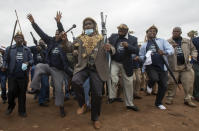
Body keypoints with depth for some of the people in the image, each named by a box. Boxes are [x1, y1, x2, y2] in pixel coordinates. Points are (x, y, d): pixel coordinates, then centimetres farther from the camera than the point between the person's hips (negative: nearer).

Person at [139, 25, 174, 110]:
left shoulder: (162, 41, 8)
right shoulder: (144, 45, 12)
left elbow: (171, 50, -3)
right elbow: (140, 56, 16)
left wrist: (164, 52, -25)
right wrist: (145, 57, -8)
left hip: (162, 67, 2)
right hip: (150, 66, -1)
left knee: (163, 86, 3)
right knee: (154, 78, -30)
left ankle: (158, 103, 26)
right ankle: (149, 85, 9)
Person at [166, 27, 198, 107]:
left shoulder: (187, 41, 12)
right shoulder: (168, 42, 3)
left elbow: (193, 49, 21)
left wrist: (194, 55, 1)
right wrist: (171, 47, -24)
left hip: (186, 66, 3)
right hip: (173, 66, -3)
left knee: (188, 83, 4)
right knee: (172, 83, 1)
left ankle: (188, 99, 18)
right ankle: (170, 98, 15)